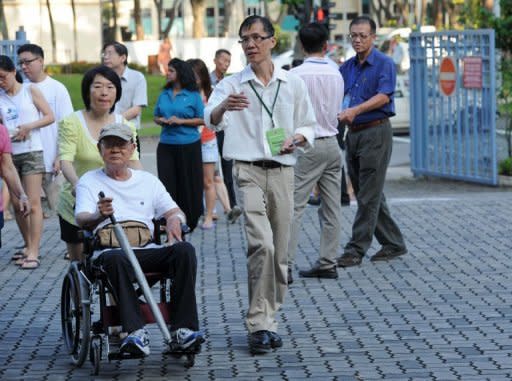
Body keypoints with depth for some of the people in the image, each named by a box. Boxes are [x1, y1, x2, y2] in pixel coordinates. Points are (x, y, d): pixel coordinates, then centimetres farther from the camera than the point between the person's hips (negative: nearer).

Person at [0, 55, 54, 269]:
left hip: (31, 152, -4)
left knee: (33, 202, -9)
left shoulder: (30, 91, 1)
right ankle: (28, 246, 21)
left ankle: (34, 252, -12)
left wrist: (29, 126, -13)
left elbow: (50, 117, 1)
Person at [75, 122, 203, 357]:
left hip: (148, 252, 3)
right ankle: (136, 333, -47)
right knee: (115, 259, -40)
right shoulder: (89, 181, 14)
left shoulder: (148, 180, 24)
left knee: (185, 250, -27)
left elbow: (173, 211, 19)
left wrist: (175, 221, -7)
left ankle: (182, 328, -32)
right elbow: (82, 219, -3)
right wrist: (99, 216, -28)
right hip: (110, 252, -3)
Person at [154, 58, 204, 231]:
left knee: (188, 183, 3)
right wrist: (162, 121, -5)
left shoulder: (193, 95, -2)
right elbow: (156, 117, 18)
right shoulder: (164, 95, 12)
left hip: (188, 145, -4)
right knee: (167, 183, -4)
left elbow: (202, 119, -4)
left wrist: (181, 121, -13)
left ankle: (190, 220, 16)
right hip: (166, 144, 4)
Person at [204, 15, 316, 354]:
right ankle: (260, 324, -16)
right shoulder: (232, 85, 3)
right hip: (248, 171, -3)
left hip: (283, 171, 3)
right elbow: (212, 120, -15)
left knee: (280, 252, 6)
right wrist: (224, 106, -38)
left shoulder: (293, 84, 10)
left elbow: (309, 126, 16)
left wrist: (295, 140, -6)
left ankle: (268, 319, 20)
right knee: (262, 244, -19)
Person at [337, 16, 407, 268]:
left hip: (376, 132, -7)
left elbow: (383, 96, -17)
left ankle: (356, 249, -8)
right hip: (353, 134, 7)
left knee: (369, 196, -7)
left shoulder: (384, 63, -5)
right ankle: (393, 243, 20)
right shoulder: (347, 67, 15)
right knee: (365, 194, 10)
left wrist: (355, 110, -29)